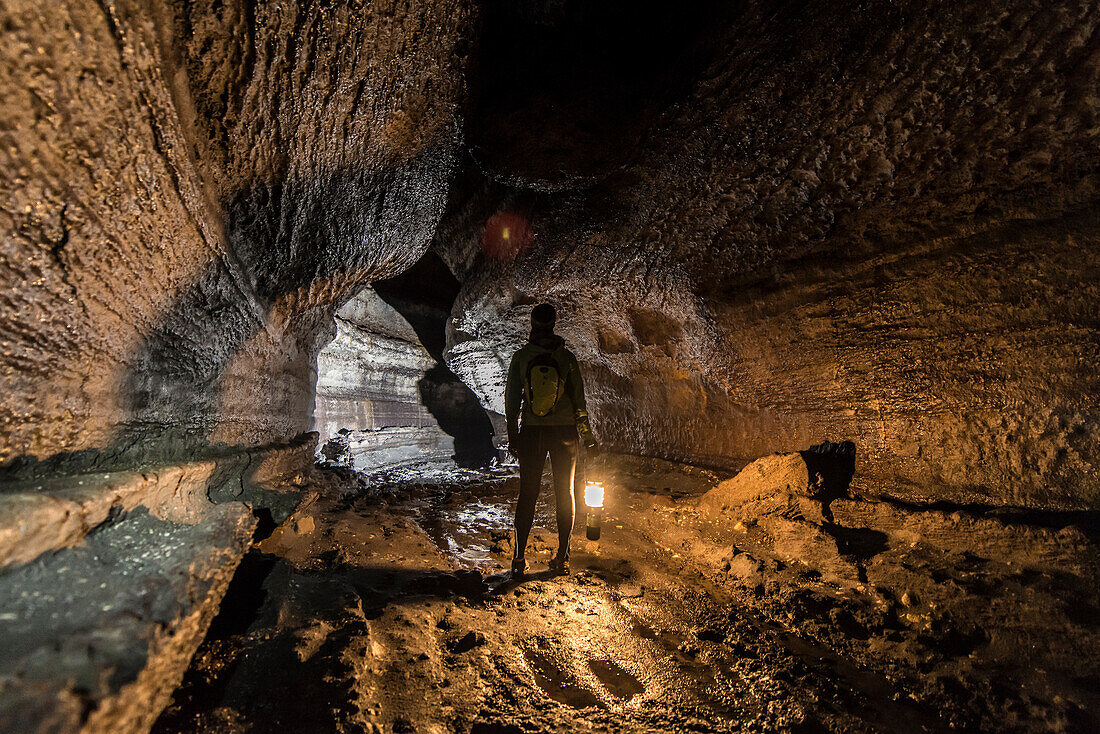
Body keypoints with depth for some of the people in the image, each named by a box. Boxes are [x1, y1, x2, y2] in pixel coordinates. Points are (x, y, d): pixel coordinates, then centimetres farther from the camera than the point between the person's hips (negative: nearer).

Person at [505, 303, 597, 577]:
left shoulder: (520, 357, -1)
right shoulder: (566, 357, -3)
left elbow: (511, 398, 1)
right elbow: (578, 399, 0)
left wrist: (512, 434, 10)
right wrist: (587, 435, 8)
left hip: (532, 432, 0)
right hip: (565, 432, 0)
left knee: (527, 493, 8)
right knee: (565, 493, 10)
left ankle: (519, 558, 10)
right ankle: (562, 558, 16)